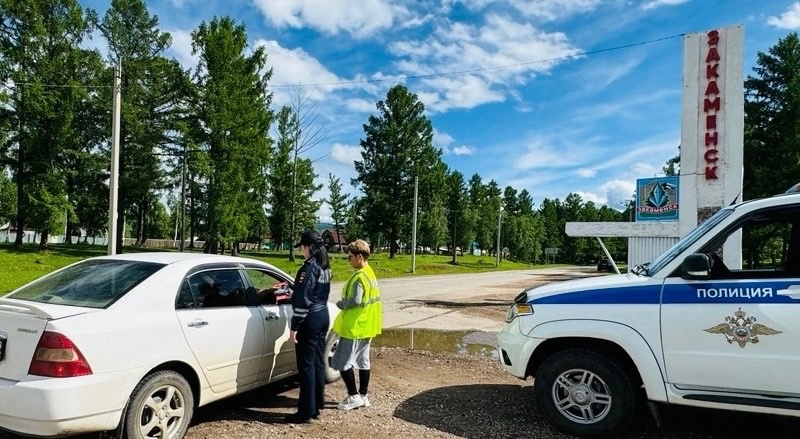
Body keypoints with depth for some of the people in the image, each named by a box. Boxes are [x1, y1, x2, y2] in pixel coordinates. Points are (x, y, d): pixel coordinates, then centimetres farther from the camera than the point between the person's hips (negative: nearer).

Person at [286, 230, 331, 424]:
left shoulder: (309, 267, -17)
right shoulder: (324, 266, 11)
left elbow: (303, 300, -20)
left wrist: (294, 326, -16)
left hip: (310, 320, -9)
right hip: (323, 316, 9)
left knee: (306, 365, -3)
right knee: (318, 363, 13)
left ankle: (306, 412, 3)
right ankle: (316, 408, 20)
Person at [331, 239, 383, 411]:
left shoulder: (360, 276, -20)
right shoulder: (370, 273, 11)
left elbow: (355, 300, -27)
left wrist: (340, 304, -11)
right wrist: (345, 303, 9)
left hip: (355, 327, -10)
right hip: (366, 326, 10)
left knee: (342, 362, -1)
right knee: (363, 361, 15)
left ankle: (353, 397, 4)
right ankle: (363, 396, 23)